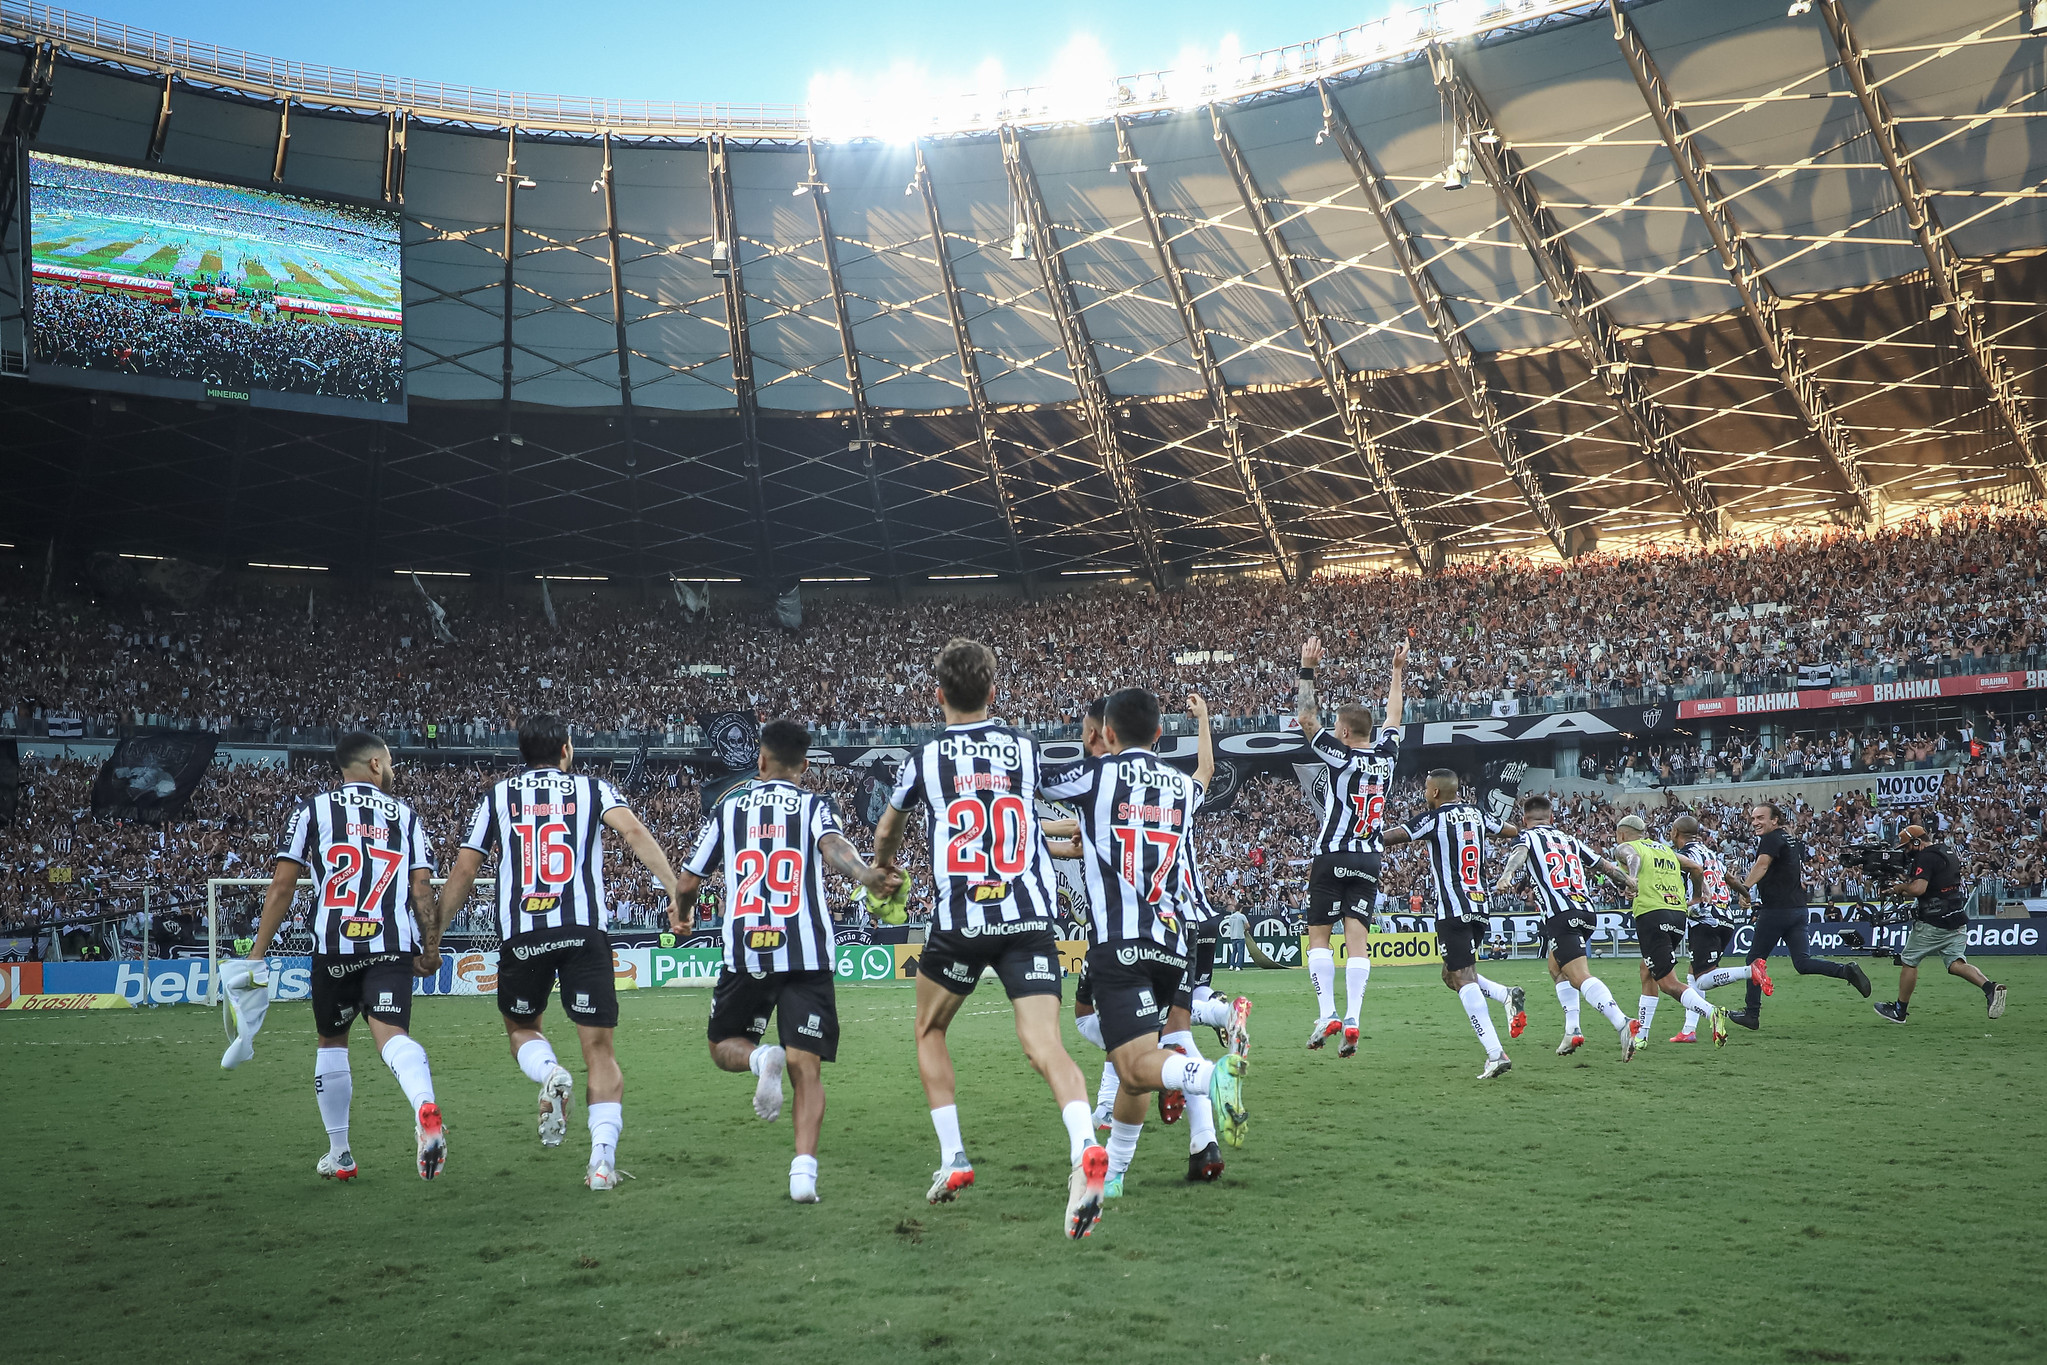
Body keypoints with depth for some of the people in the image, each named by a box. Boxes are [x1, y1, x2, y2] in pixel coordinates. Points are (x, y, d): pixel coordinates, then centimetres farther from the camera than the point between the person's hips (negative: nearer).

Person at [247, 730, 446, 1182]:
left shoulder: (312, 810, 9)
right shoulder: (405, 814, 13)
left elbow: (282, 884, 3)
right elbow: (422, 888, 5)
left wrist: (257, 953, 7)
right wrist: (431, 947, 12)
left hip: (334, 946, 0)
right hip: (394, 945, 0)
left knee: (331, 1041, 19)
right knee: (391, 1034, -11)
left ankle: (339, 1154, 26)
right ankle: (425, 1107, -42)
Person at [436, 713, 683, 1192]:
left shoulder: (498, 796, 15)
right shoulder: (592, 788, 11)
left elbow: (463, 870, 13)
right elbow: (634, 831, -8)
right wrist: (675, 890, -14)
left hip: (521, 933, 1)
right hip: (585, 930, -1)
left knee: (520, 1026, 24)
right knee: (598, 1047, 4)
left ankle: (549, 1074, -7)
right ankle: (603, 1157, -7)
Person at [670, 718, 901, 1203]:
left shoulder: (729, 807, 13)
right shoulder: (815, 806, 7)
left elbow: (688, 883, 16)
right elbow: (832, 847, -17)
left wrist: (679, 913, 37)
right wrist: (868, 877, -34)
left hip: (744, 952, 1)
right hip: (807, 955, -1)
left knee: (724, 1046, 21)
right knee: (806, 1068, 5)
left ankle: (761, 1058, -12)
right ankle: (804, 1168, -14)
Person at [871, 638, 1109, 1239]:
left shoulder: (925, 757, 4)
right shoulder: (1025, 746, 9)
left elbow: (887, 831, 23)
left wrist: (883, 867, 45)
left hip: (959, 919, -1)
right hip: (1031, 916, 2)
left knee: (929, 1032, 21)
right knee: (1045, 1044, -8)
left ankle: (952, 1157, 17)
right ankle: (1085, 1147, -32)